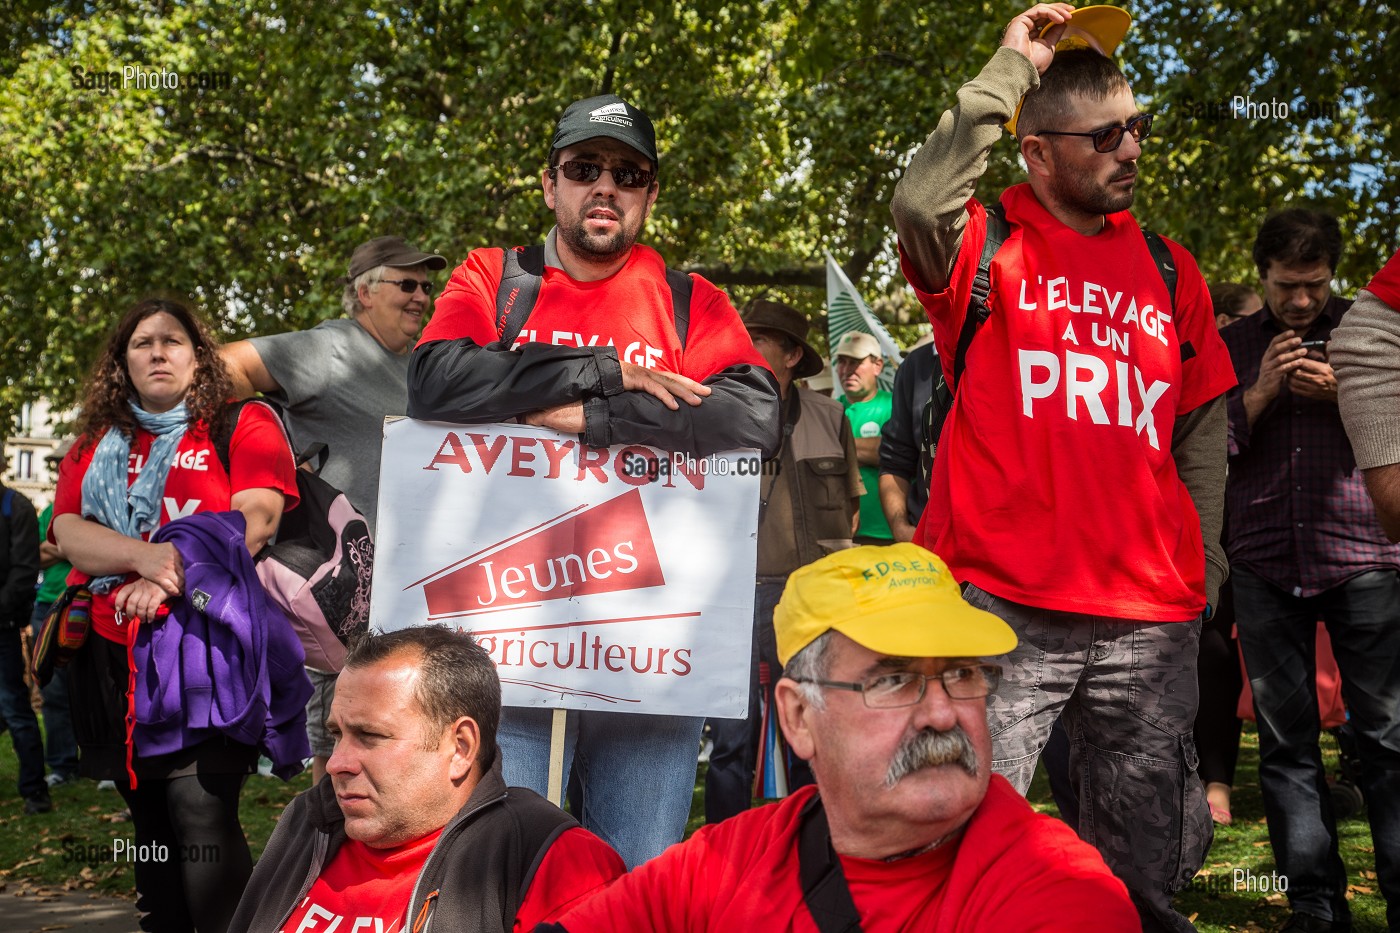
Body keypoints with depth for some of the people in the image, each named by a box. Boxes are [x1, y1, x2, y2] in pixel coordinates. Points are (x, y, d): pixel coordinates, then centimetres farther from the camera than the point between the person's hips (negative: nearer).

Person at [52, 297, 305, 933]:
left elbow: (255, 522, -8)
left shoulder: (242, 426, 6)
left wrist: (169, 582, -17)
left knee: (202, 818, -15)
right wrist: (147, 555, -15)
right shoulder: (96, 446, 19)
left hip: (203, 641, -5)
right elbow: (68, 533, 4)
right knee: (151, 826, 11)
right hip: (115, 657, 5)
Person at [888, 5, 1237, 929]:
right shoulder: (989, 244, 1)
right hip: (1003, 607, -4)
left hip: (1151, 623, 5)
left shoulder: (1168, 270, 14)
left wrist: (1201, 560, 13)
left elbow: (1203, 426, 20)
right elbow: (921, 202, -22)